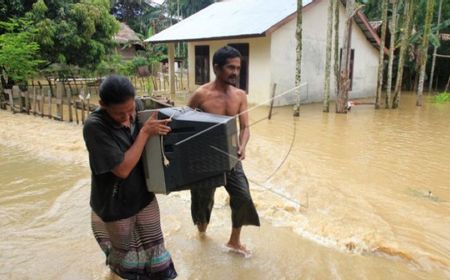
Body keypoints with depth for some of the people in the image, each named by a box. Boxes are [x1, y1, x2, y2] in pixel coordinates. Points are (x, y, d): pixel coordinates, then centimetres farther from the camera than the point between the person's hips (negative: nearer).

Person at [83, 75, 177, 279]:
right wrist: (145, 132, -28)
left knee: (155, 247, 17)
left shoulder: (136, 107, -10)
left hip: (144, 195, 4)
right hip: (115, 204, -4)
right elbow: (122, 169, -29)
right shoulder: (94, 127, -27)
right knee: (125, 252, 21)